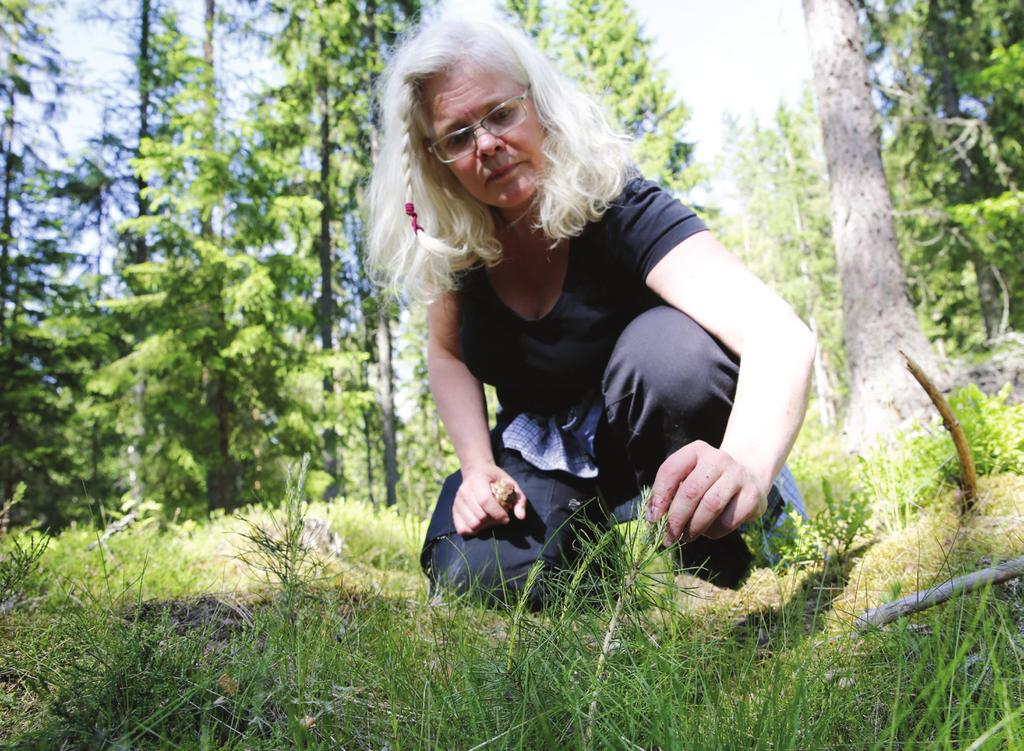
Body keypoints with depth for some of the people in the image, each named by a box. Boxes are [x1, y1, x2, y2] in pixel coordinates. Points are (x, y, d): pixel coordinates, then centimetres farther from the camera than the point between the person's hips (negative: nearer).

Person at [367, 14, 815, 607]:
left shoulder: (619, 208, -26)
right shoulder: (452, 239, -11)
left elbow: (782, 338, -39)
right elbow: (448, 355, 5)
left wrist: (747, 466, -60)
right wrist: (478, 468, -12)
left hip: (636, 435, -3)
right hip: (543, 455, 4)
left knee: (670, 346, -36)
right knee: (476, 575, -24)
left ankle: (709, 551, -10)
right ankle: (602, 534, 9)